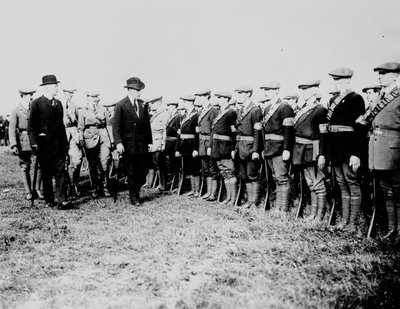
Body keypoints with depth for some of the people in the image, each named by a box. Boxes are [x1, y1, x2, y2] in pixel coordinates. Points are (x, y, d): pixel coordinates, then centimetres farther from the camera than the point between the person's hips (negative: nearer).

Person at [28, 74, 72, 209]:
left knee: (60, 172, -1)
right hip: (44, 144, -4)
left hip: (59, 144, 5)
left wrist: (65, 142, 15)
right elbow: (31, 125, -6)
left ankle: (62, 201, -3)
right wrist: (34, 143, -12)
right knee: (46, 173, 6)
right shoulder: (36, 103, -4)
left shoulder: (58, 103, 14)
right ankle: (49, 201, 17)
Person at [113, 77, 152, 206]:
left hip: (142, 145, 4)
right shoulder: (121, 105, -4)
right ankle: (134, 197, 15)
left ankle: (136, 190, 28)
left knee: (144, 170, 4)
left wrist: (149, 141, 9)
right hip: (128, 145, -4)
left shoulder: (143, 105, 11)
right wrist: (118, 143, -16)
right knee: (131, 173, 3)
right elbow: (116, 126, -7)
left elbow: (147, 125, 13)